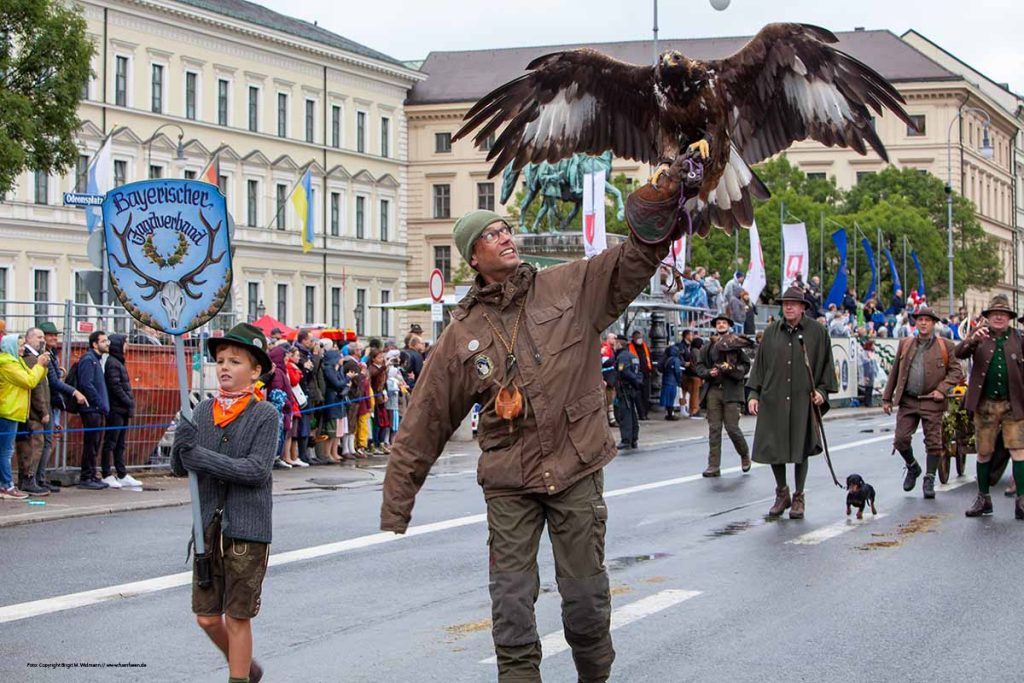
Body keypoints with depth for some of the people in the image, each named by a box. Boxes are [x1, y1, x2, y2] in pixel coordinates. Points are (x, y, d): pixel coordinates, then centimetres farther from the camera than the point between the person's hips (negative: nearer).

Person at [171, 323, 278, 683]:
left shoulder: (265, 414, -8)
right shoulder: (203, 410, 6)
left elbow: (257, 469, -19)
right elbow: (179, 467, 5)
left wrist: (201, 456, -22)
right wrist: (181, 446, -18)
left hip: (247, 530, -5)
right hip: (208, 527, 5)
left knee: (237, 617, 3)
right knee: (207, 617, 11)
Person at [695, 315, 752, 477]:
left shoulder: (736, 344, 4)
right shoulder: (708, 347, 12)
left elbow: (746, 365, 2)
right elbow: (698, 365, 12)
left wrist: (732, 369, -14)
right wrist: (708, 372, -8)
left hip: (731, 390, -3)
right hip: (713, 390, 3)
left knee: (732, 427, -6)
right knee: (714, 429, 2)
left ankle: (745, 454, 22)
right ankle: (714, 466, 5)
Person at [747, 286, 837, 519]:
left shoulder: (817, 332, 2)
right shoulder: (771, 332, 8)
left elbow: (826, 364, 7)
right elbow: (760, 364, 11)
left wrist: (822, 390, -4)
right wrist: (753, 394, 4)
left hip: (803, 401, -2)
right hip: (773, 399, 2)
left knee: (801, 449, 2)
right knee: (773, 447, 2)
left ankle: (798, 498, 16)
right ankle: (782, 494, 20)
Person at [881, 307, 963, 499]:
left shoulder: (945, 346, 3)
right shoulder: (905, 344, 12)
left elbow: (956, 372, 2)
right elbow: (894, 372, 14)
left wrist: (942, 390, -12)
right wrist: (887, 398, 11)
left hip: (932, 402, -2)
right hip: (907, 401, 2)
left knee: (933, 443, -1)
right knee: (900, 439, -2)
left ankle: (929, 480, 10)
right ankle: (912, 467, 25)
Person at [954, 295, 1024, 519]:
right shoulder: (979, 335, 5)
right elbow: (959, 354, -10)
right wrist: (973, 339, -29)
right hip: (985, 405, 0)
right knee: (984, 453, 8)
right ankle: (983, 499, 21)